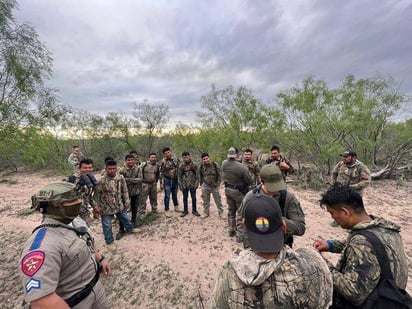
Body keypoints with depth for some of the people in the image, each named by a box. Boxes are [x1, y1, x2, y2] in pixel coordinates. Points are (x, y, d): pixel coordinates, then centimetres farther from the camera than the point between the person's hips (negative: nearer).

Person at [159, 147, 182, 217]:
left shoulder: (175, 159, -2)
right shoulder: (163, 161, -13)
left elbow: (178, 169, 7)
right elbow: (161, 173, -9)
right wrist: (161, 183, -10)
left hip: (175, 180, 4)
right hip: (167, 180, -3)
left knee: (175, 195, 17)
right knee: (167, 196, 4)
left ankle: (176, 207, 34)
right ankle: (166, 211, 17)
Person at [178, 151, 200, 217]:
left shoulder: (194, 164, -4)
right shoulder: (181, 166, 0)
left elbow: (197, 174, -2)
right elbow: (179, 176, 4)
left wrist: (196, 183, -7)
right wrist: (180, 185, 0)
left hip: (192, 185, -1)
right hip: (184, 185, 1)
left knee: (193, 198, 8)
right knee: (185, 198, 11)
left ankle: (194, 210, 24)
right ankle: (185, 210, 25)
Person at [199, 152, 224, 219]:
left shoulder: (215, 165, -11)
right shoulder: (201, 166, -2)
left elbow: (219, 175, -3)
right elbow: (200, 176, 13)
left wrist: (217, 184, -6)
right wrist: (201, 184, 10)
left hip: (214, 186, -2)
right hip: (205, 185, 3)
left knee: (218, 200, 6)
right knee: (205, 200, 12)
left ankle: (221, 213, 22)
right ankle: (206, 213, 29)